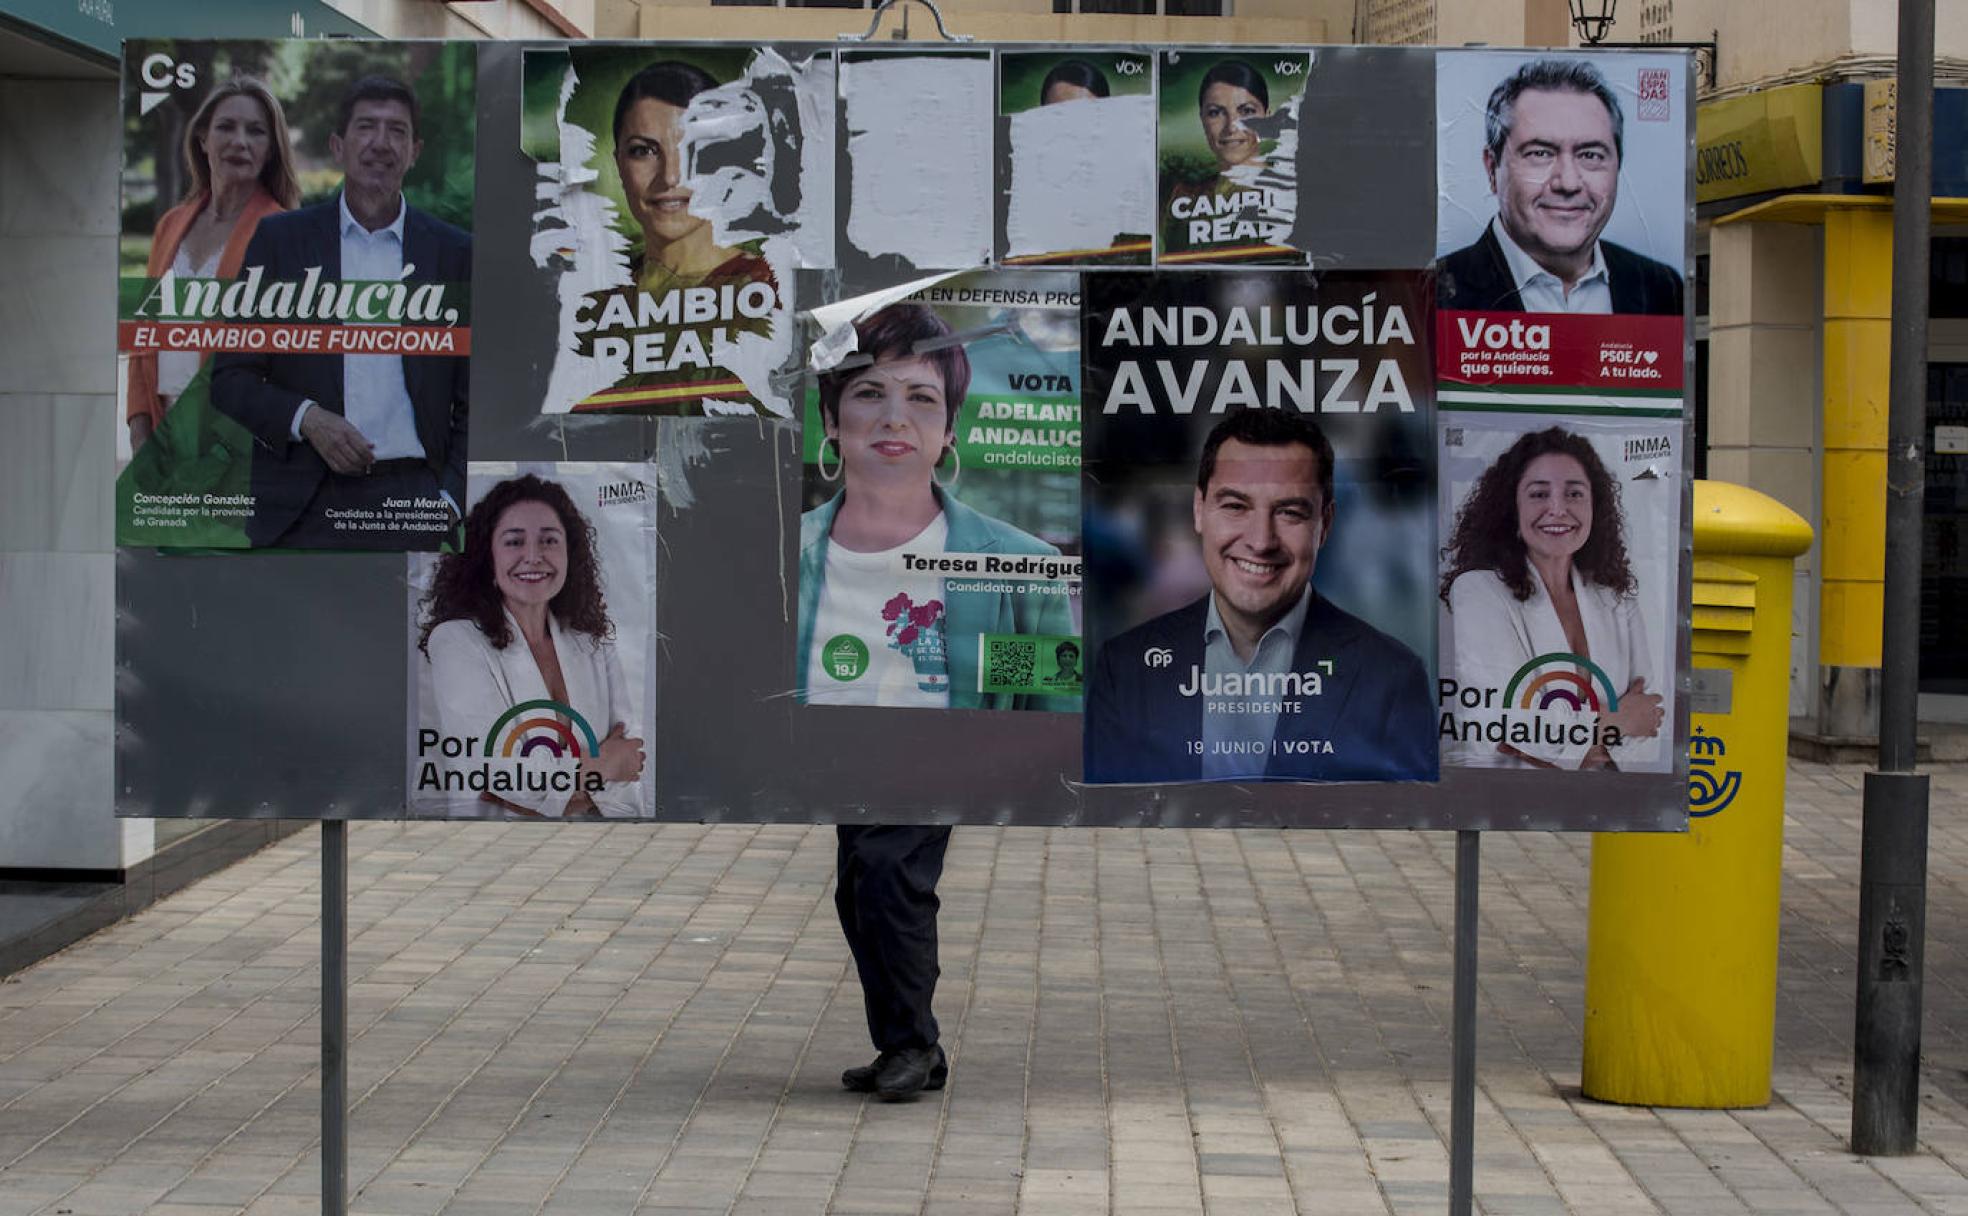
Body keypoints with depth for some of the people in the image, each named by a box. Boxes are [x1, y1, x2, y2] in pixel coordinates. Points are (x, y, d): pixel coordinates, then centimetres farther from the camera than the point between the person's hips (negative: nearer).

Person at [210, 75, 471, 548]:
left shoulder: (453, 252, 9)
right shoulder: (280, 239, 7)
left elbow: (474, 401, 12)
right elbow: (229, 379, 7)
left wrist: (450, 498, -1)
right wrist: (306, 418, -10)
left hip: (408, 499, 0)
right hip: (301, 509, 0)